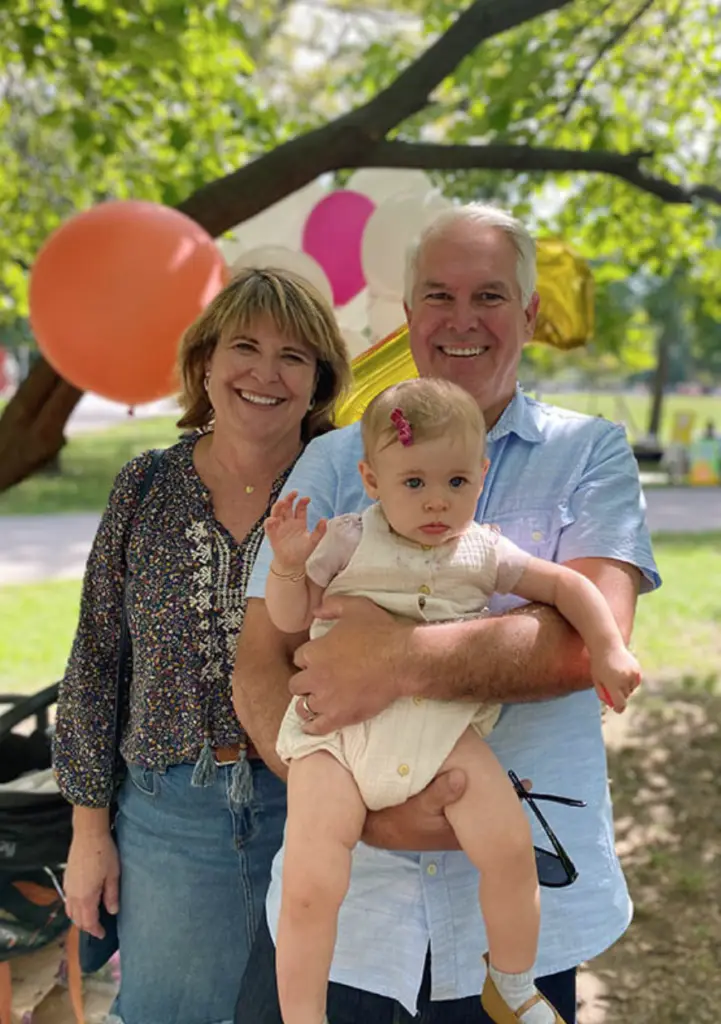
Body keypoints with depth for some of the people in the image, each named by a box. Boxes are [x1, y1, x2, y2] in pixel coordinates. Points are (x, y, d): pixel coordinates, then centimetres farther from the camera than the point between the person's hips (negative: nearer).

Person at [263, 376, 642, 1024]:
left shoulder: (482, 553, 10)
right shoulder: (349, 541, 5)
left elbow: (565, 585, 16)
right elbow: (291, 619, 10)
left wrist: (608, 648, 3)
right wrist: (288, 564, -8)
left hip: (443, 728, 2)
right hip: (339, 727, -1)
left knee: (510, 848, -15)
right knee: (308, 889, -15)